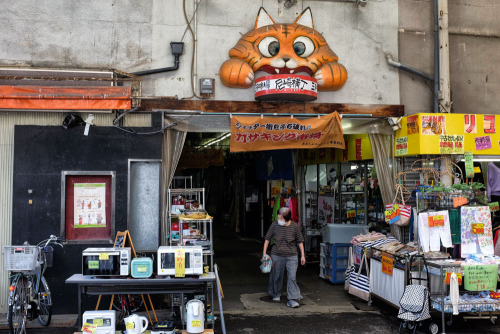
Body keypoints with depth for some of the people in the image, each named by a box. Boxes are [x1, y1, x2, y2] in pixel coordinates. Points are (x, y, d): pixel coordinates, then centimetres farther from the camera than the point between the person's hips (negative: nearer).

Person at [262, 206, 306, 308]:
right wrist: (264, 252, 2)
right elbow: (267, 238, 4)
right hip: (277, 255, 1)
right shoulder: (274, 225, -6)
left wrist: (302, 255, 3)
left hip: (291, 256, -1)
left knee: (292, 277, -9)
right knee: (277, 276, 13)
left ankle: (291, 299, -5)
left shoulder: (294, 226, -8)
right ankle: (276, 294, 36)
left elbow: (300, 241, 3)